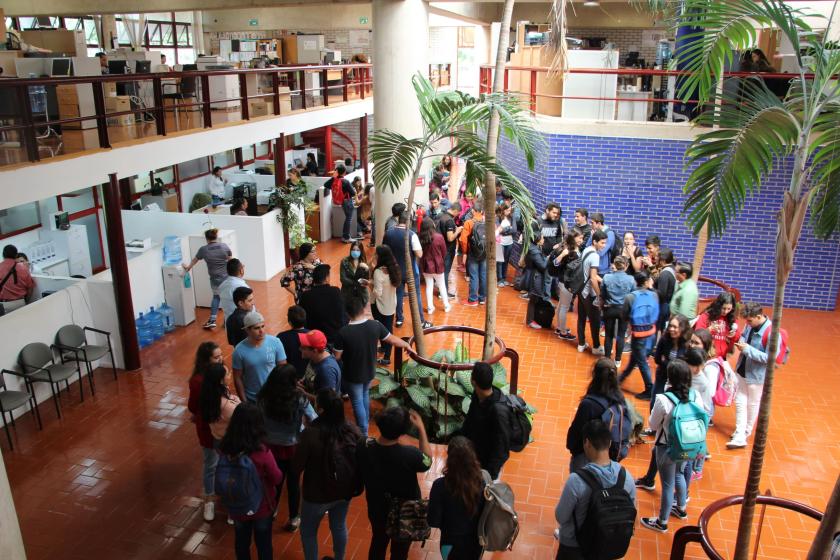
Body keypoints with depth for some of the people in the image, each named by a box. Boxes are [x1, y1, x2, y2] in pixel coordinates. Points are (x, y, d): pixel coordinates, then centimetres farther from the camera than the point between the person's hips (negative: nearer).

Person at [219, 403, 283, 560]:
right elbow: (277, 479, -15)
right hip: (262, 507, -3)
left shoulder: (225, 448, -20)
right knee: (263, 544, 20)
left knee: (241, 543, 26)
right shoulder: (262, 452, -30)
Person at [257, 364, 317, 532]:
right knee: (293, 482, 18)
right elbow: (314, 421, -16)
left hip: (271, 446, 2)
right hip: (293, 447, -2)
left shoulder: (263, 397, -18)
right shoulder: (299, 399, -24)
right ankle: (293, 520, 34)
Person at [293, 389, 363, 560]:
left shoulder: (311, 434, -29)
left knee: (308, 530, 22)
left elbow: (297, 466, -17)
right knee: (339, 526, 27)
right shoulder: (353, 430, -14)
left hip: (317, 494, -4)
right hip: (345, 490, 5)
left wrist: (293, 475, 4)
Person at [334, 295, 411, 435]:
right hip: (369, 372, 4)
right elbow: (392, 340, -5)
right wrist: (406, 345, 14)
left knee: (357, 402, 16)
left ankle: (363, 433, 28)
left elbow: (337, 356, -17)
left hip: (352, 375, -4)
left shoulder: (343, 332, -28)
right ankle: (365, 423, 48)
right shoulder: (375, 325, -18)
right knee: (364, 395, 30)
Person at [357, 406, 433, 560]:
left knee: (378, 543, 31)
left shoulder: (364, 448, -26)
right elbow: (428, 461, -13)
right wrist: (421, 427, -12)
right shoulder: (410, 455, -36)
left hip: (376, 509, 3)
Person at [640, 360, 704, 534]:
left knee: (668, 485, 9)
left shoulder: (663, 400, -27)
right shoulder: (696, 396, -12)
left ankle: (662, 522, 27)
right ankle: (681, 509, 51)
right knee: (679, 475, 30)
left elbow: (653, 424, -13)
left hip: (667, 448, -5)